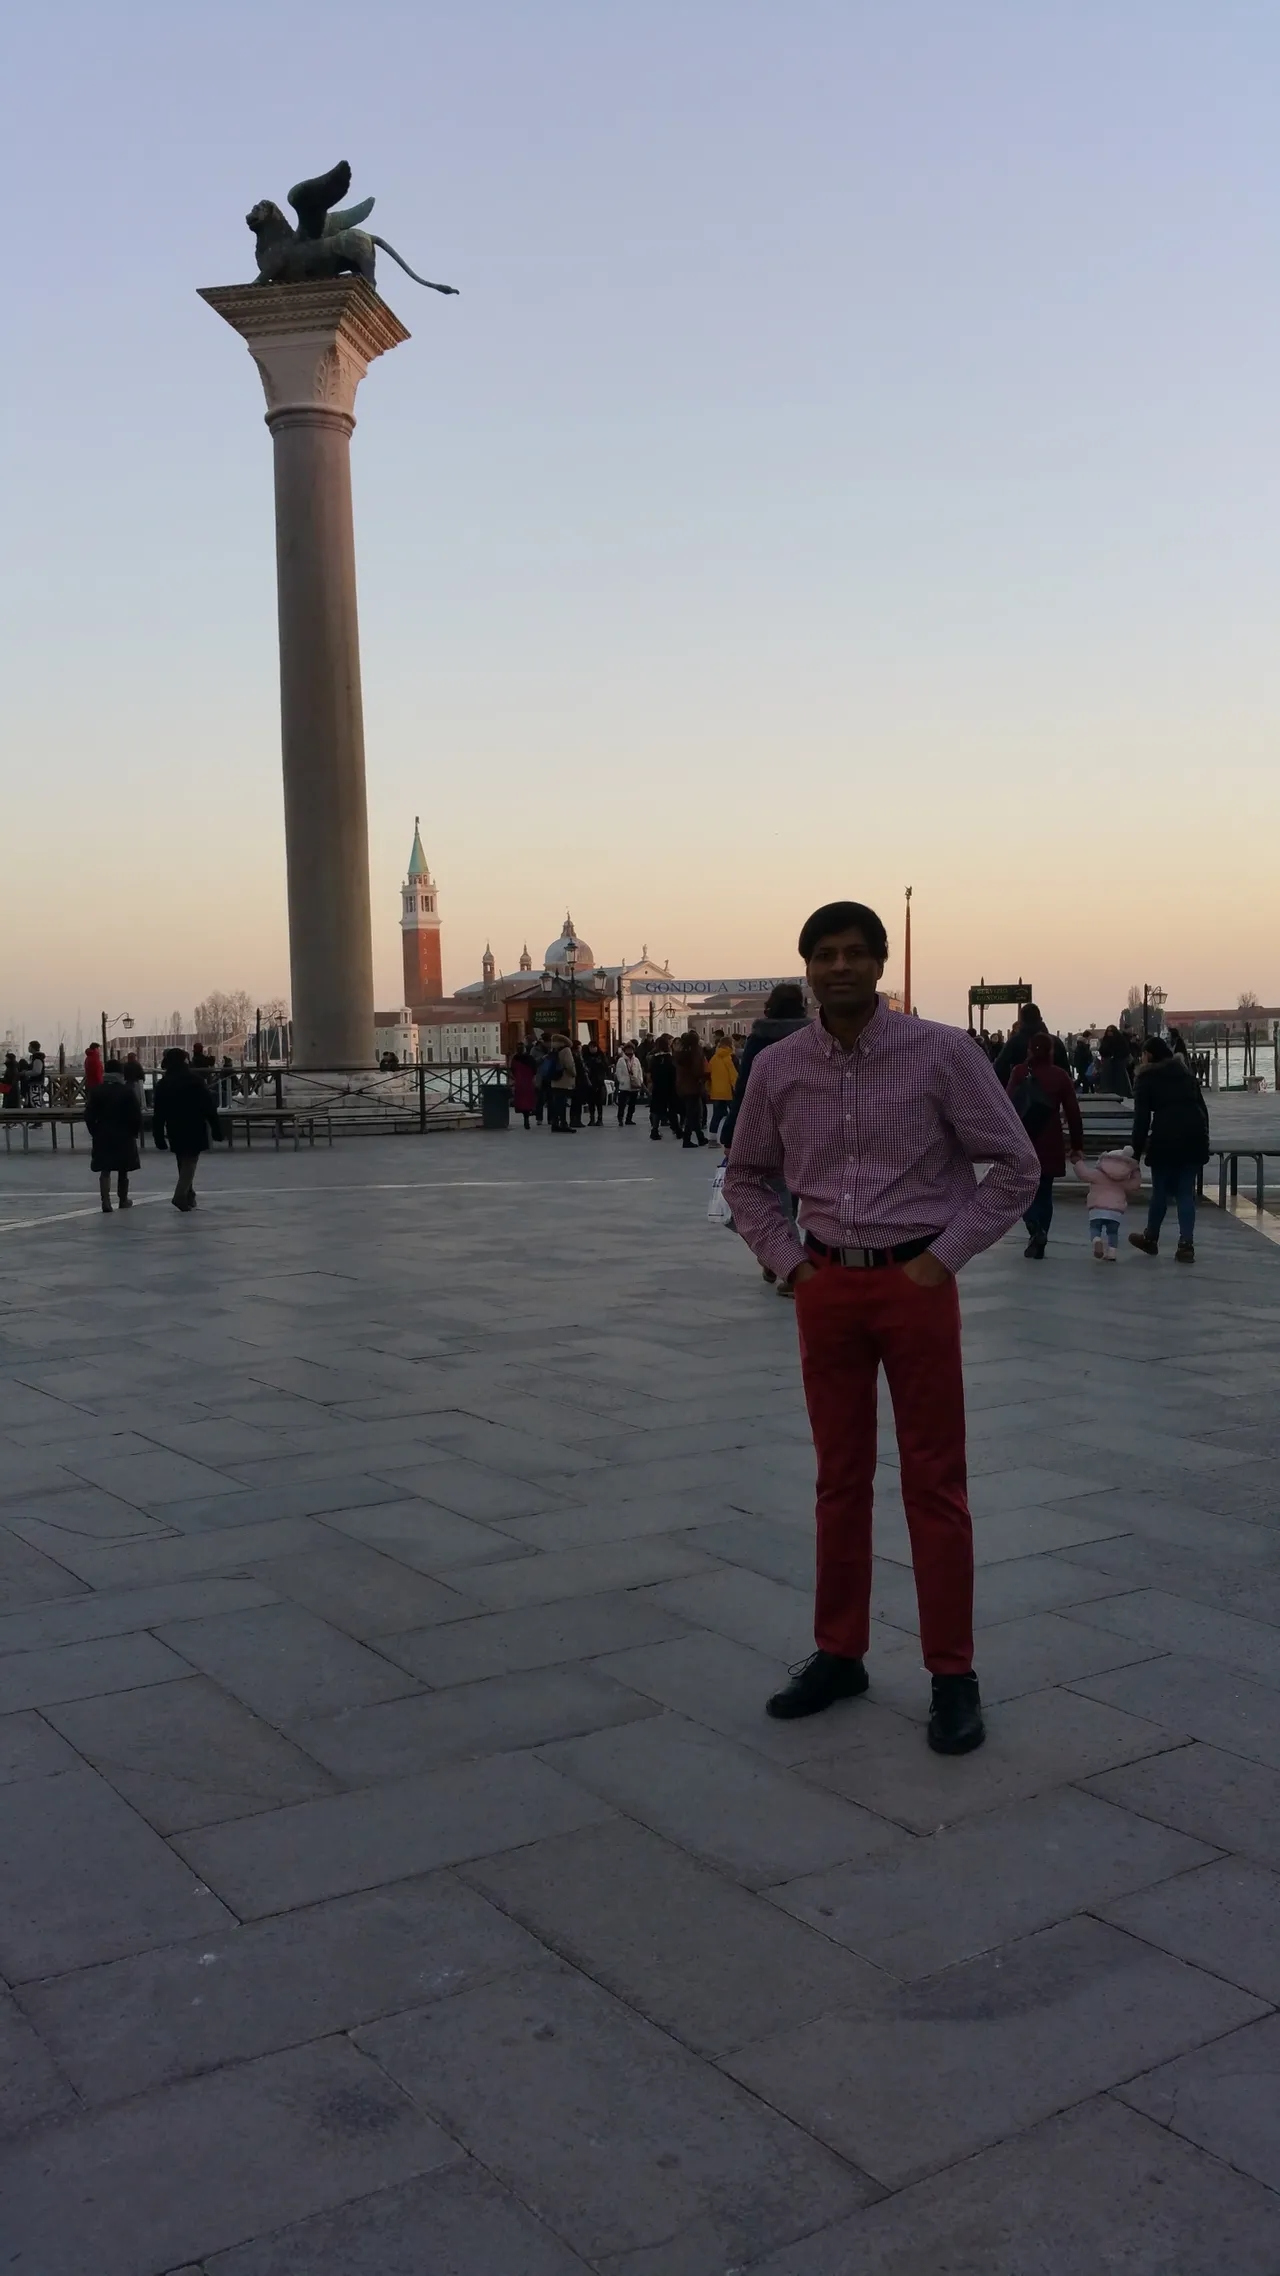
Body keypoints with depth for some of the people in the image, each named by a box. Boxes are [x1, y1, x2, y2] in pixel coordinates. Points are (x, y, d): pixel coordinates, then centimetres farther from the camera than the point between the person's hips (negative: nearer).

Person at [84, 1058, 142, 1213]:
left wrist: (94, 1132, 8)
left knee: (105, 1171, 2)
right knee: (122, 1171, 12)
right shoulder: (128, 1092, -9)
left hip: (102, 1136, 1)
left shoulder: (96, 1091, -4)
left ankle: (106, 1201, -12)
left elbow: (89, 1115, -4)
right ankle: (123, 1200, 22)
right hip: (124, 1136, -1)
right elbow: (136, 1116, -10)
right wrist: (134, 1132, 5)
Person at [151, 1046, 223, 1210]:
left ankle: (189, 1195, 24)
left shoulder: (162, 1084, 2)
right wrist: (216, 1128, -4)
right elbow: (209, 1106, -9)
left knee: (183, 1162, 17)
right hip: (195, 1128, -4)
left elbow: (158, 1114, 3)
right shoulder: (195, 1080, -7)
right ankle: (181, 1195, -19)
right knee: (190, 1162, -2)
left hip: (175, 1130, 4)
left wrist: (159, 1137, 7)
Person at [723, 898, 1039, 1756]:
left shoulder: (940, 1053, -8)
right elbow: (747, 1178, 16)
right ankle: (839, 1654, 24)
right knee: (840, 1479, 12)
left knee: (935, 1483, 2)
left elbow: (1016, 1165, -3)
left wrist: (942, 1259, -8)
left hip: (916, 1282, -3)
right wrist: (789, 1261, 4)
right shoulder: (777, 1068, 1)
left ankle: (954, 1676, 12)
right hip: (826, 1287, 3)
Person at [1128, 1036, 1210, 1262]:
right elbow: (1202, 1108, 19)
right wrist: (1203, 1139, 21)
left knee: (1160, 1191, 11)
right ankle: (1186, 1245, 1)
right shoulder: (1185, 1072, 20)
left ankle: (1151, 1239, 27)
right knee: (1186, 1192, 7)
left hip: (1166, 1137, -4)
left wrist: (1136, 1152, -1)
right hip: (1194, 1136, 4)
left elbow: (1142, 1118, -2)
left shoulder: (1146, 1078, 4)